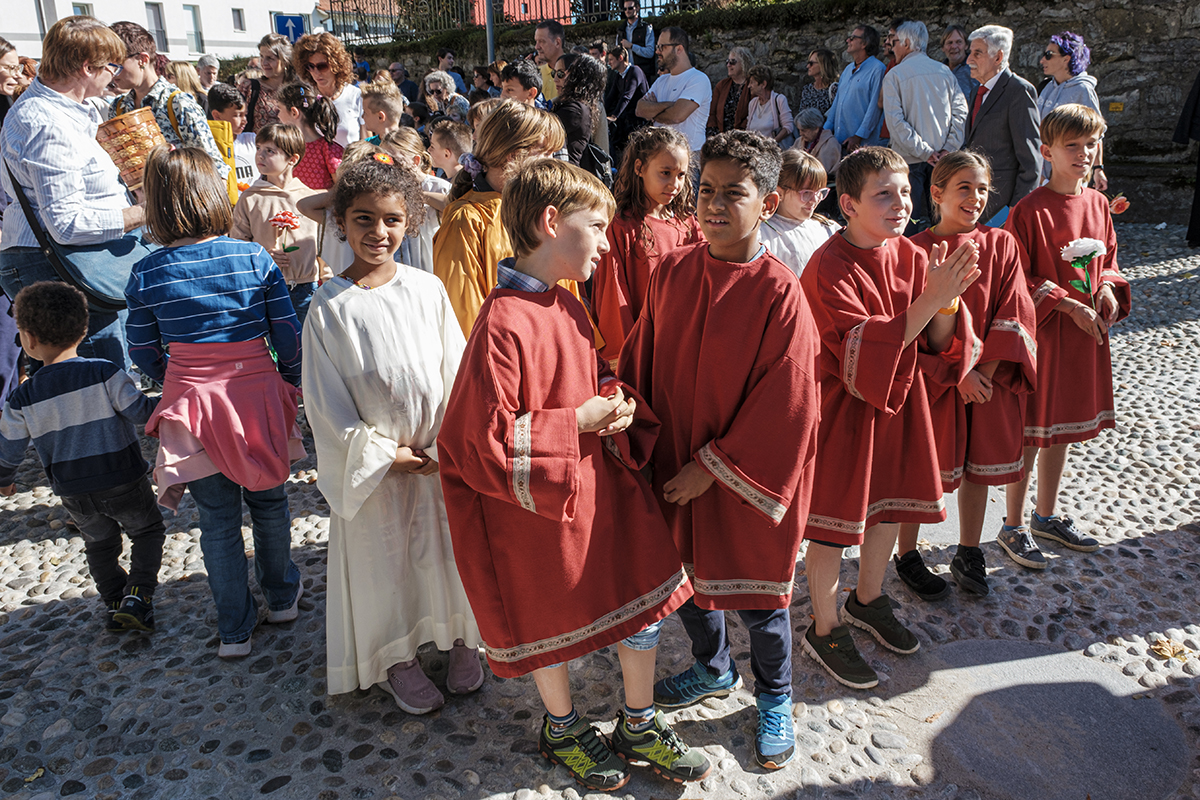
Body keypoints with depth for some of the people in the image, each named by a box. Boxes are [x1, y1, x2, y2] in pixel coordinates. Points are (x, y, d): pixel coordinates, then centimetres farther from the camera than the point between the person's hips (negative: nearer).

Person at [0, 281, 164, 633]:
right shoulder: (105, 373, -16)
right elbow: (139, 411, -17)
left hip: (73, 492, 3)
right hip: (123, 480, -2)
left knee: (99, 544, 24)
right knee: (148, 530, 18)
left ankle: (114, 603, 26)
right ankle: (138, 594, 4)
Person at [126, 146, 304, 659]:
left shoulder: (145, 274, -7)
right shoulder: (255, 258, -9)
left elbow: (145, 354, 1)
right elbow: (288, 335, -6)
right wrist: (290, 385, 10)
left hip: (192, 405, 0)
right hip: (260, 397, 0)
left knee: (218, 521, 12)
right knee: (269, 502, 19)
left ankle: (234, 630, 23)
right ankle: (281, 597, 37)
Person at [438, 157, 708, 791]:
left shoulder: (567, 306, 5)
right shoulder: (504, 323, -24)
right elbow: (484, 439, -25)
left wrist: (615, 402, -3)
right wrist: (579, 421, -20)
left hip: (604, 483, 8)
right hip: (541, 506, -8)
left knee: (644, 603, 13)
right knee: (552, 623, 15)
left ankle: (640, 726, 37)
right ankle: (562, 729, 43)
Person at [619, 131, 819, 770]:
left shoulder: (779, 293, -19)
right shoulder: (671, 272, -4)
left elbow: (786, 405, -18)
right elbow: (641, 363, 6)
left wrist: (714, 468, -15)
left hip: (748, 478, -5)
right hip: (675, 466, 5)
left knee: (757, 597, 12)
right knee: (684, 577, 22)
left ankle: (774, 698, 41)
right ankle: (714, 669, 51)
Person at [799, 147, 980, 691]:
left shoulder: (910, 257, 1)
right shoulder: (829, 268, -20)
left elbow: (936, 341, 0)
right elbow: (865, 349, -29)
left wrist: (948, 298, -20)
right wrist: (931, 298, -33)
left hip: (897, 400, 7)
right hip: (841, 406, -7)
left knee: (888, 507, 20)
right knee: (834, 522, 4)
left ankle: (867, 601, 44)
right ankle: (825, 630, 24)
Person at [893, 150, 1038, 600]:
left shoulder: (1001, 245, 1)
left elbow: (1013, 313, -2)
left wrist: (985, 369, -13)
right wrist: (956, 375, -17)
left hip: (989, 380, 4)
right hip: (931, 380, -3)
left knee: (979, 465, 14)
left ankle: (968, 555, 32)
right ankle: (906, 555, 26)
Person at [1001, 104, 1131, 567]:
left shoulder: (1098, 204, 6)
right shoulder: (1030, 210, -14)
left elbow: (1107, 260, 18)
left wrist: (1107, 288, -2)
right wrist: (1068, 305, -19)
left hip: (1087, 333, 7)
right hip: (1041, 331, -7)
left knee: (1063, 426, 17)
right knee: (1030, 432, 1)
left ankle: (1046, 515, 33)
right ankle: (1014, 527, 16)